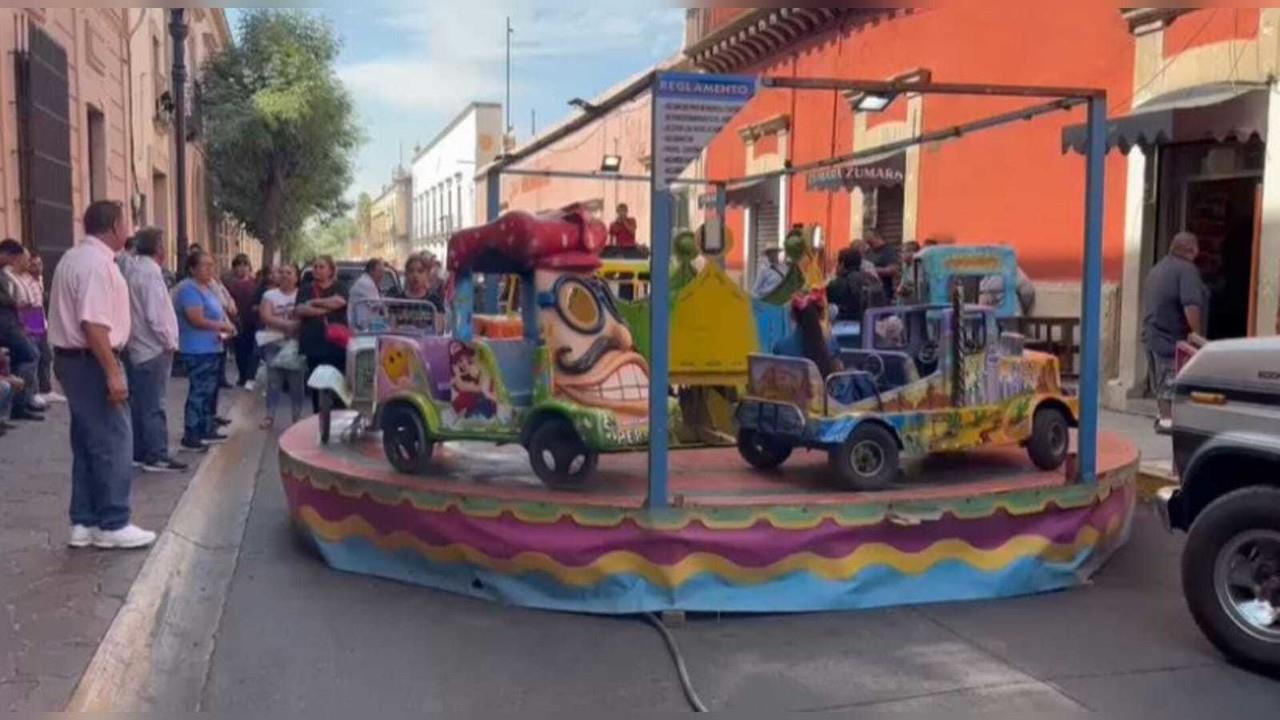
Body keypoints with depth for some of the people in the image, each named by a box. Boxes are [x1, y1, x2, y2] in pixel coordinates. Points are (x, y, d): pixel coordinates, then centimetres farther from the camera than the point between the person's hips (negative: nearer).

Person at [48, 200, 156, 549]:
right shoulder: (97, 262, -18)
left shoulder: (73, 258, 16)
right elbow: (93, 324, -26)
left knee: (87, 443, 14)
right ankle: (112, 525, 2)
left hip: (71, 358, 11)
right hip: (91, 361, -11)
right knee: (113, 443, -4)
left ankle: (84, 523, 20)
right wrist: (113, 373, -26)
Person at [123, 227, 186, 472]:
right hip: (153, 349, -9)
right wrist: (169, 342, -10)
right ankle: (156, 457, 0)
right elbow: (155, 314, -21)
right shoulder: (150, 271, -17)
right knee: (154, 405, -4)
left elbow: (133, 309, 13)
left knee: (138, 403, 13)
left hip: (135, 347, 9)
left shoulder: (131, 269, 10)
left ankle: (139, 452, 19)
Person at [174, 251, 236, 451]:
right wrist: (223, 326, -12)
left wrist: (226, 326, 3)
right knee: (200, 392, -9)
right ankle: (191, 436, -5)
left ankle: (208, 431, 25)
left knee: (210, 391, 16)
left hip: (213, 348, 10)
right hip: (198, 350, -10)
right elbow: (197, 319, -23)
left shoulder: (208, 287, 16)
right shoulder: (189, 289, -15)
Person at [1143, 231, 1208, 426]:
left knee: (1161, 381, 17)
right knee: (1170, 381, -5)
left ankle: (1164, 415, 26)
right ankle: (1167, 419, -3)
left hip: (1152, 333, 9)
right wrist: (1196, 332, -18)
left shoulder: (1157, 268, 16)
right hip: (1172, 336, -9)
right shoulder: (1187, 269, -13)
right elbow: (1191, 304, -24)